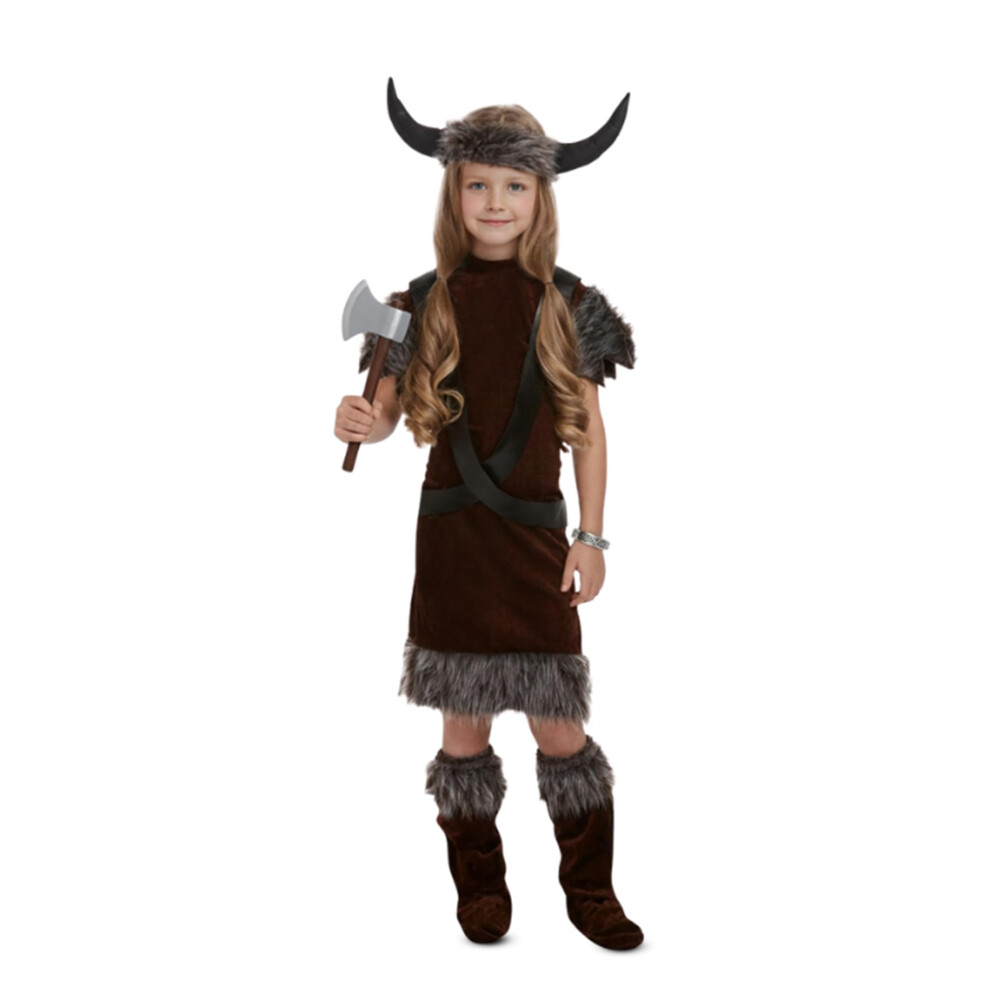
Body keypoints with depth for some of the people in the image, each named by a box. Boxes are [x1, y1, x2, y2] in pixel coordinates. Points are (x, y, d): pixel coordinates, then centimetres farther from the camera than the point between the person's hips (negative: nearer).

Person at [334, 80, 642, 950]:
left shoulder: (567, 305, 2)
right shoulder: (424, 304, 3)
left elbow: (592, 433, 5)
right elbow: (390, 408, 7)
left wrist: (591, 538, 0)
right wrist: (360, 424, -17)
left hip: (535, 537, 0)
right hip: (451, 535, 1)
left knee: (559, 721, 1)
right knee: (466, 720, 8)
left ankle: (590, 888, 19)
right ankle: (479, 883, 25)